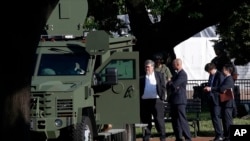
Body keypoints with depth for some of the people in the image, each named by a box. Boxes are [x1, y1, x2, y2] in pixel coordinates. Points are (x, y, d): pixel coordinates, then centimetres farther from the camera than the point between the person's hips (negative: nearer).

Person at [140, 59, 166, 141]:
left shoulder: (159, 75, 9)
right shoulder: (142, 78, 8)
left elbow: (163, 87, 6)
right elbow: (139, 89, 7)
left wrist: (162, 98, -2)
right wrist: (139, 100, -3)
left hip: (156, 100, -1)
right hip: (144, 101, 1)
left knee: (159, 120, -2)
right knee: (146, 121, 5)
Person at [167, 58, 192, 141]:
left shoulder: (182, 74, -13)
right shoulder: (176, 74, 18)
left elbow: (174, 85, -21)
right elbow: (169, 84, 14)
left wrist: (170, 83, 0)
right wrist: (171, 83, -7)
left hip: (180, 101, -10)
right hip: (174, 100, 10)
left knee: (182, 120, -10)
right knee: (175, 120, 11)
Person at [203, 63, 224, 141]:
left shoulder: (220, 75, -10)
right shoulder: (211, 75, 16)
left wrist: (211, 89, -20)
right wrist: (207, 88, 7)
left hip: (217, 99, -9)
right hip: (211, 99, 9)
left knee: (216, 117, -13)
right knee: (213, 117, 8)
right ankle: (217, 135, 12)